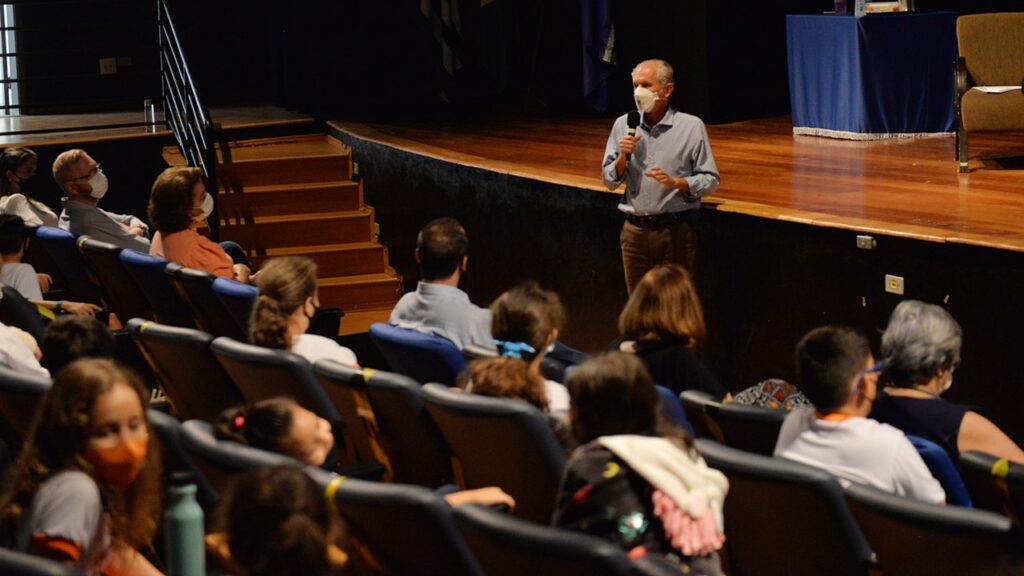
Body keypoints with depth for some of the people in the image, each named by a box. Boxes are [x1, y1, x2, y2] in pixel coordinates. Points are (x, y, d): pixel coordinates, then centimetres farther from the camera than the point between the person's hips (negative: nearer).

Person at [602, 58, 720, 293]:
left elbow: (711, 181, -4)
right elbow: (610, 181, 9)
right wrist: (623, 156, -9)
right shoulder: (623, 125, 6)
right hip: (635, 230, 3)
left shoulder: (691, 126, -4)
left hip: (675, 229, -3)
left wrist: (675, 182, -19)